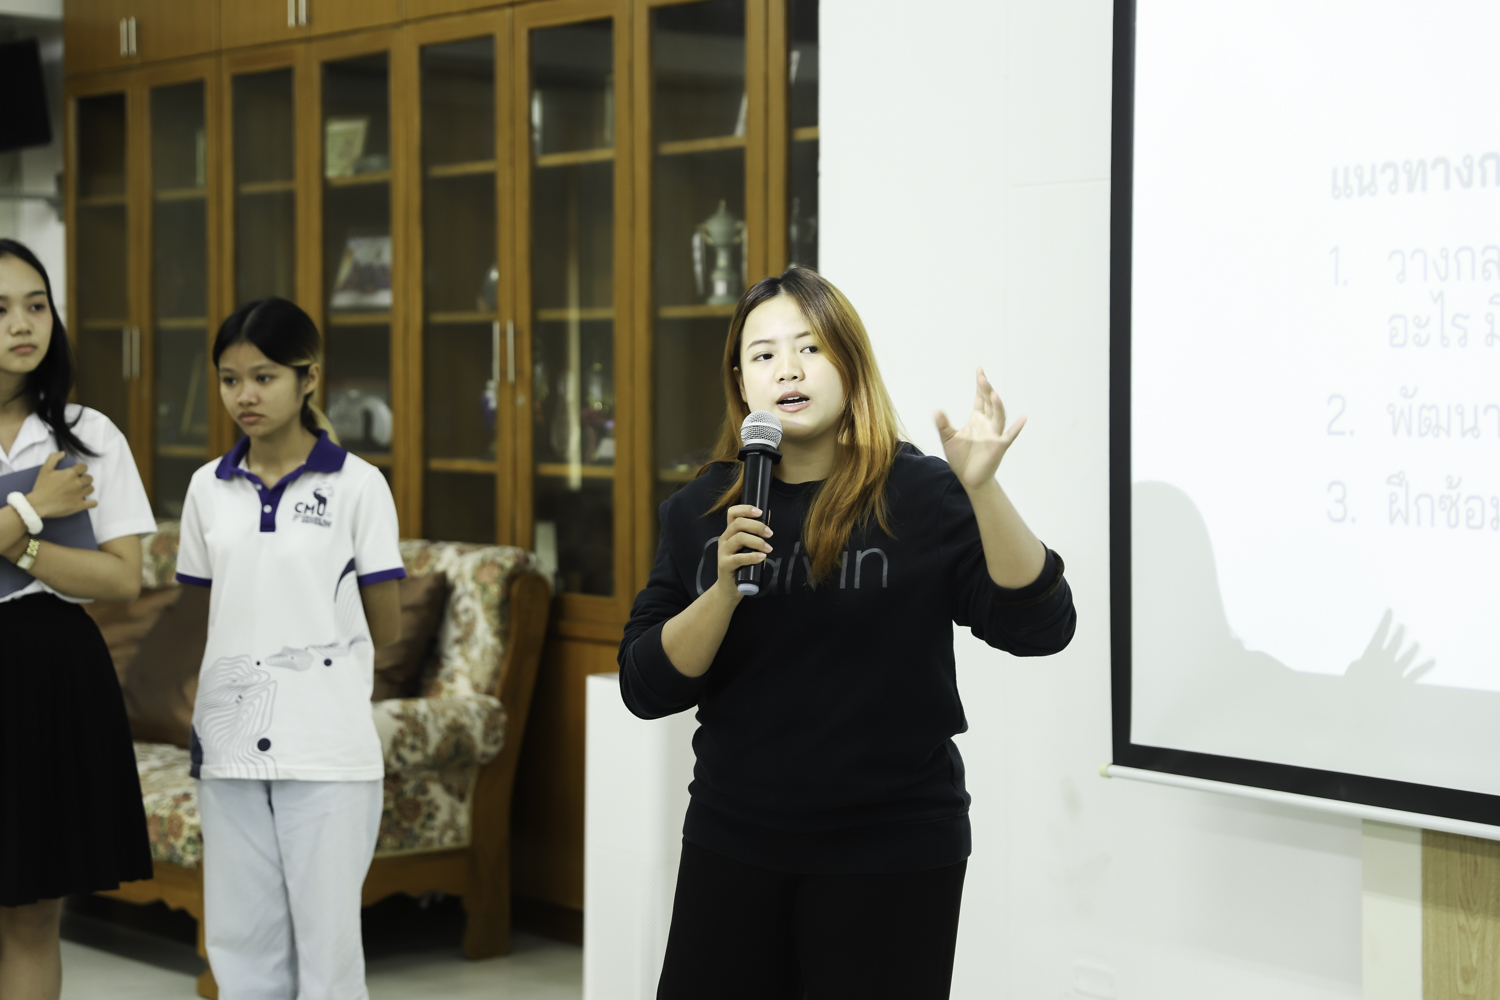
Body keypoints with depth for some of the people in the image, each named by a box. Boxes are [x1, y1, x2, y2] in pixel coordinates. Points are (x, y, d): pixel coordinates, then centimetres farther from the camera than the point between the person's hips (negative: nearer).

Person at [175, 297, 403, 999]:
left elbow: (385, 627, 0)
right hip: (230, 743, 4)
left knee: (326, 942, 0)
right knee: (239, 941, 8)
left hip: (326, 748, -4)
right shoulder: (209, 489, 8)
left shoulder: (356, 485, -4)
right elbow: (197, 618, 12)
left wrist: (304, 662, 10)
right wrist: (188, 716, 4)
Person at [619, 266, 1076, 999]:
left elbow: (1037, 627, -16)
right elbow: (646, 689, -2)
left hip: (890, 853, -3)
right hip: (733, 842, 3)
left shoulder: (921, 496, -6)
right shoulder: (700, 510, 4)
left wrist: (982, 489, -28)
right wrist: (724, 585, -18)